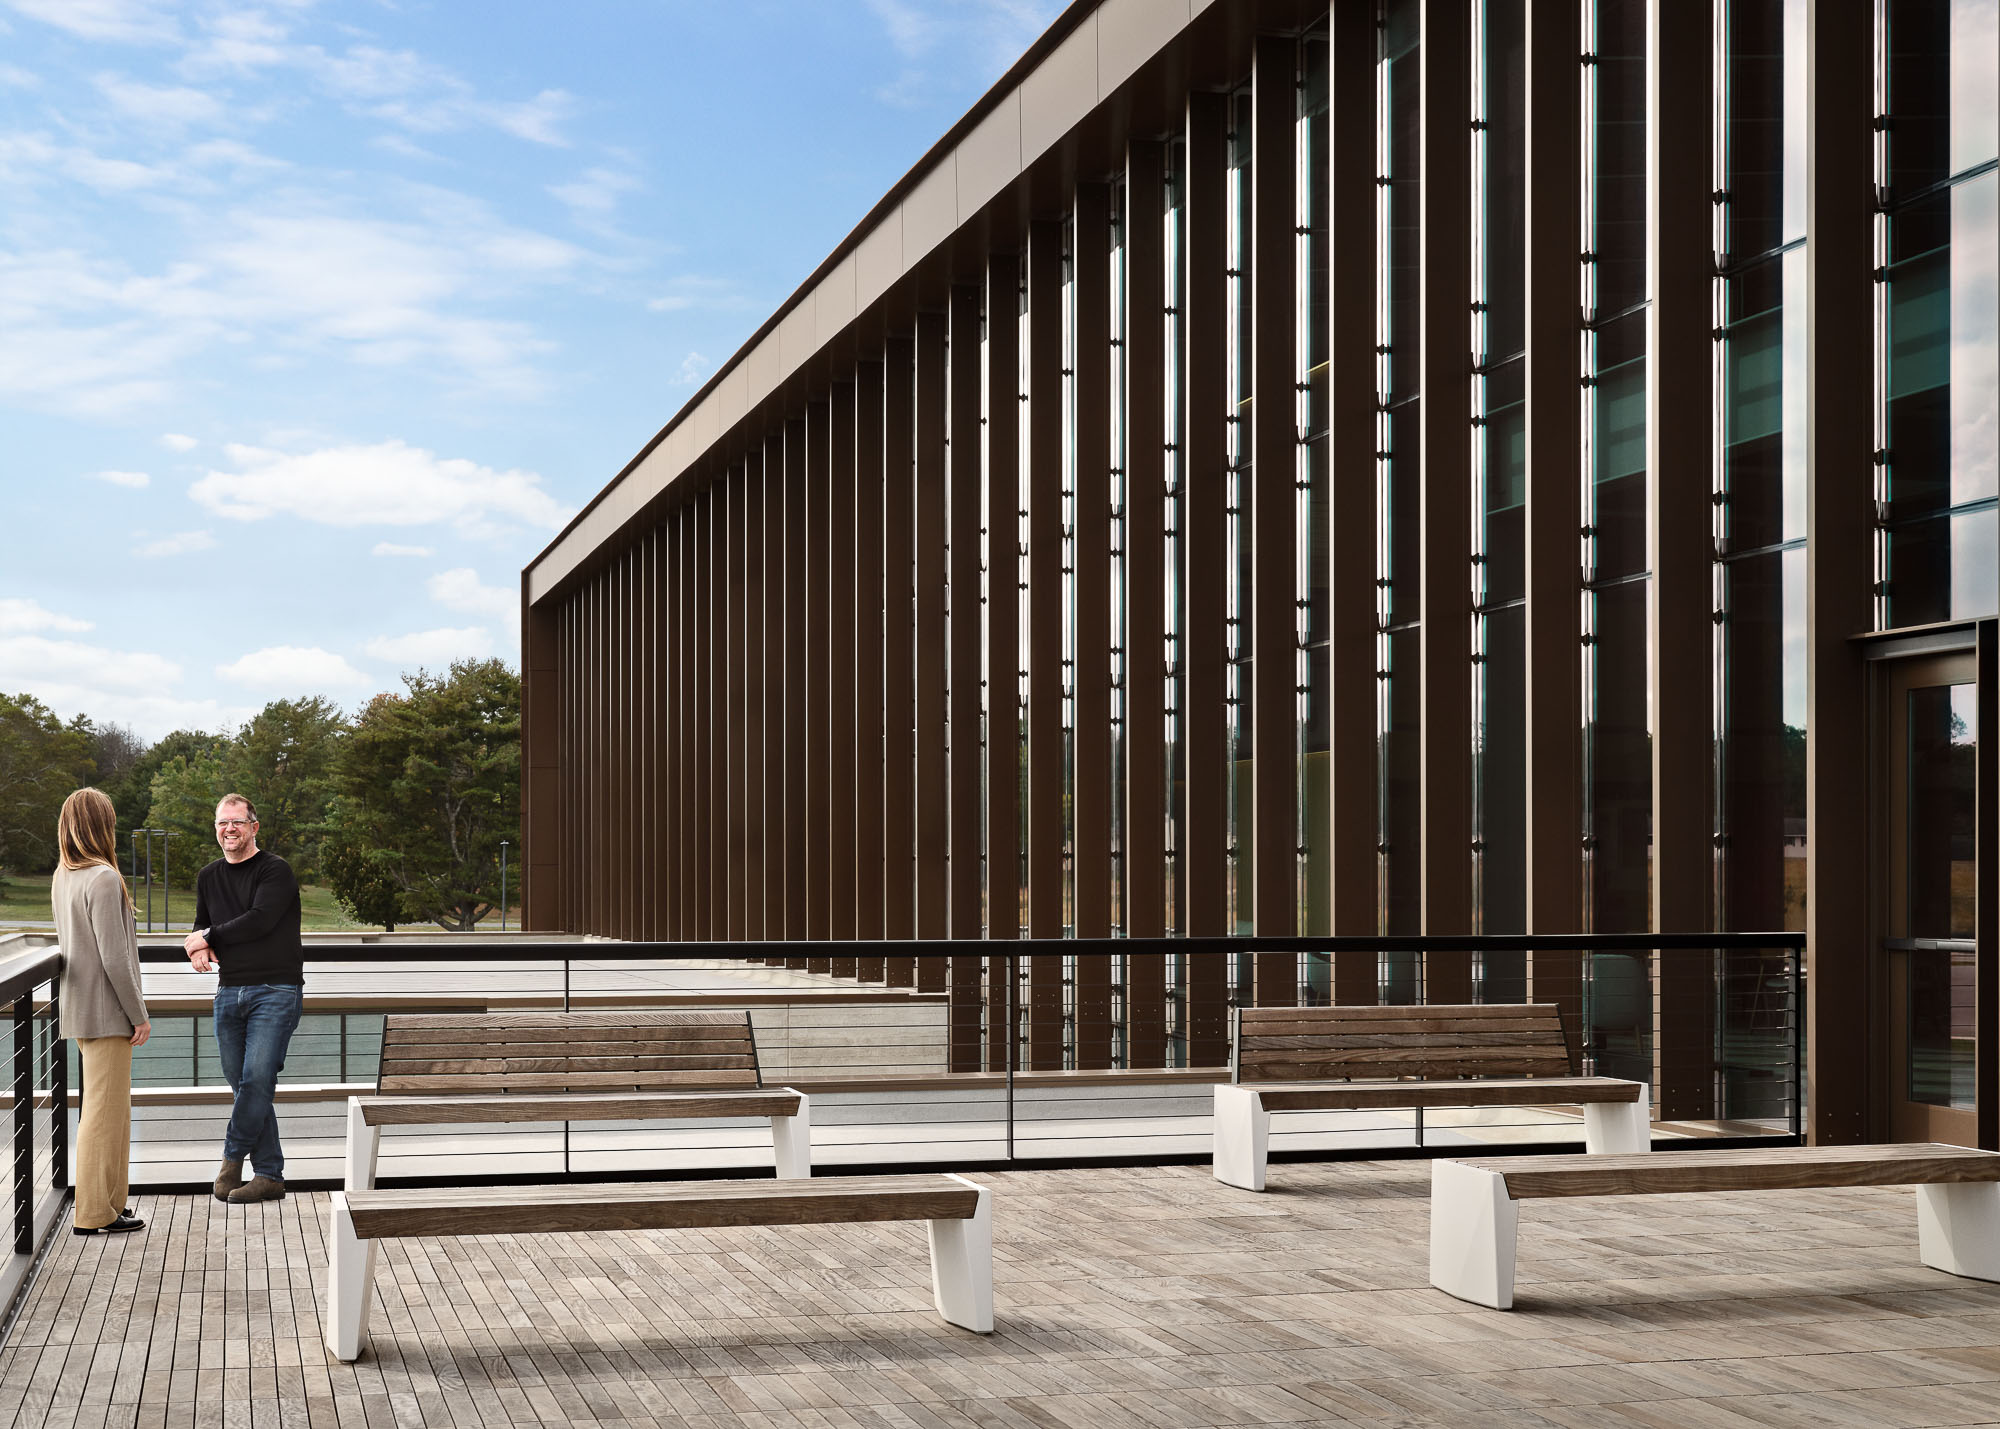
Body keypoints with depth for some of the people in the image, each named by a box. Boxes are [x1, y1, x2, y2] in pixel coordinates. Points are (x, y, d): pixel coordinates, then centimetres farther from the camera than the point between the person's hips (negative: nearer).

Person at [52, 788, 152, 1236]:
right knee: (104, 1110, -3)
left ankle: (106, 1203, 23)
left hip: (82, 1010, 9)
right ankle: (95, 1213, 2)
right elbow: (113, 956, -20)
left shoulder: (62, 878, 11)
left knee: (107, 1108, 16)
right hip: (105, 1012, -9)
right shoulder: (103, 879, -18)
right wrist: (138, 1014, -12)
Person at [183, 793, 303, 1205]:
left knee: (258, 1078, -16)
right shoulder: (208, 878, 15)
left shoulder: (275, 871, -5)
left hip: (276, 990, -6)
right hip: (229, 993, 6)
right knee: (243, 1083, 3)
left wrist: (209, 937, -7)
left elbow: (260, 920, -17)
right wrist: (200, 948, 0)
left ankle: (233, 1157, 2)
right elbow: (201, 927, 23)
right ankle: (269, 1176, 7)